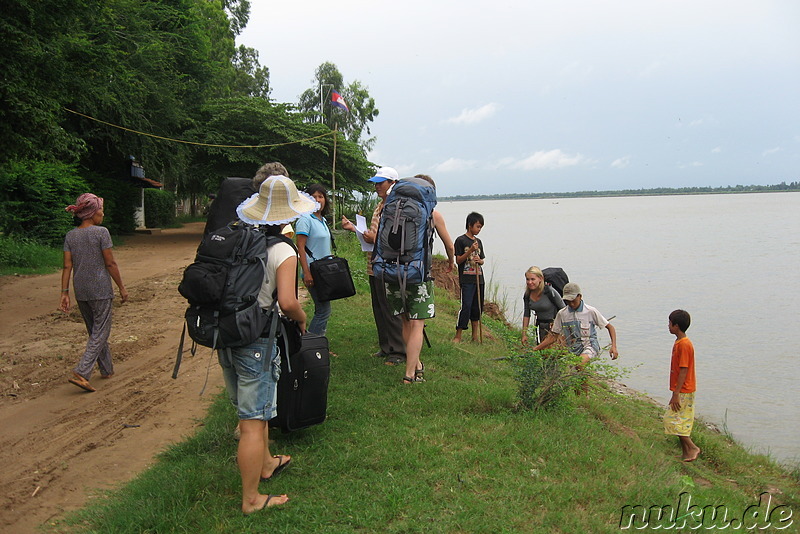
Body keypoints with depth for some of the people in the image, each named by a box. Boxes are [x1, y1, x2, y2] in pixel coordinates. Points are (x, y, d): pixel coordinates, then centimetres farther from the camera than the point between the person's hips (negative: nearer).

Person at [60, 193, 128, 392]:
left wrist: (65, 293, 5)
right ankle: (81, 372, -10)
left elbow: (67, 266, 2)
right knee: (100, 333, 1)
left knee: (94, 331, 18)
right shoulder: (101, 232, -11)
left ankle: (107, 370, 29)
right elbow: (110, 264, -10)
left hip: (81, 292, 6)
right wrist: (121, 287, -2)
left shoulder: (70, 236, 4)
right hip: (100, 290, -6)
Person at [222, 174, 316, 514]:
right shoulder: (283, 252, -15)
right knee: (254, 421, 4)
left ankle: (266, 464, 46)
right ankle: (251, 499, 16)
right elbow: (287, 302, -25)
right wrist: (302, 319, -5)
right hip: (256, 342, -7)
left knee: (252, 408, 25)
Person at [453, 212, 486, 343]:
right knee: (466, 306, -11)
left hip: (479, 279, 6)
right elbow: (458, 260, -7)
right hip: (466, 280, -6)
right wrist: (470, 251, -18)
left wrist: (479, 260, -4)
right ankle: (458, 336, -2)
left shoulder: (478, 241, 14)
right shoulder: (460, 240, -4)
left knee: (477, 307, 9)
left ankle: (475, 336, 17)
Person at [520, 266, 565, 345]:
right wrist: (524, 334, 4)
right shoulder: (527, 294, -5)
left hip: (554, 324, -5)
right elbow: (526, 314, 6)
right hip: (540, 326, 5)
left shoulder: (549, 291, -21)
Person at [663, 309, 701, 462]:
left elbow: (683, 371, -21)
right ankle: (687, 452, 17)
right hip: (683, 391, 10)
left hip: (683, 391, -10)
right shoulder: (679, 343, 12)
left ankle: (692, 448, 1)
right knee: (682, 421, 12)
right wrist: (675, 393, 21)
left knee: (673, 419, -6)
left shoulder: (684, 345, -19)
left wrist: (676, 394, -21)